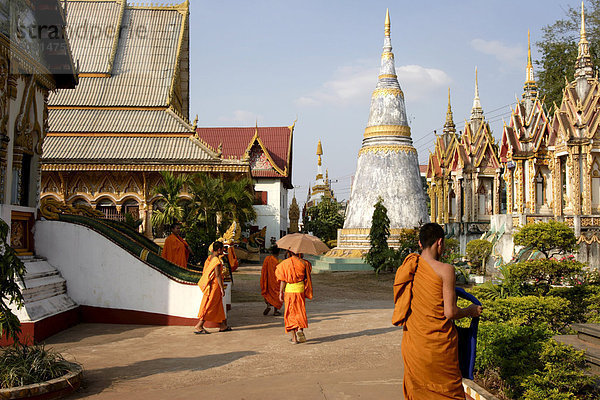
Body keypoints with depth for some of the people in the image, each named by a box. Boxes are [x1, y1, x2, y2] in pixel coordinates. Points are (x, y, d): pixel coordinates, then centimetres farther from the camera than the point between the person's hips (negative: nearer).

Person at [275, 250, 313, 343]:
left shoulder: (284, 264, -4)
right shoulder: (302, 262, -1)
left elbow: (283, 280, -7)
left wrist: (281, 293, -4)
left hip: (289, 290, -1)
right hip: (300, 289, 1)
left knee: (290, 312, 7)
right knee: (300, 311, 13)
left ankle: (294, 337, 5)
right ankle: (300, 329, -13)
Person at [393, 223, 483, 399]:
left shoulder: (407, 267, 3)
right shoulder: (445, 270, -13)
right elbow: (450, 312, -14)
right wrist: (471, 311, 6)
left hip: (412, 344, 5)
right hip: (438, 343, -5)